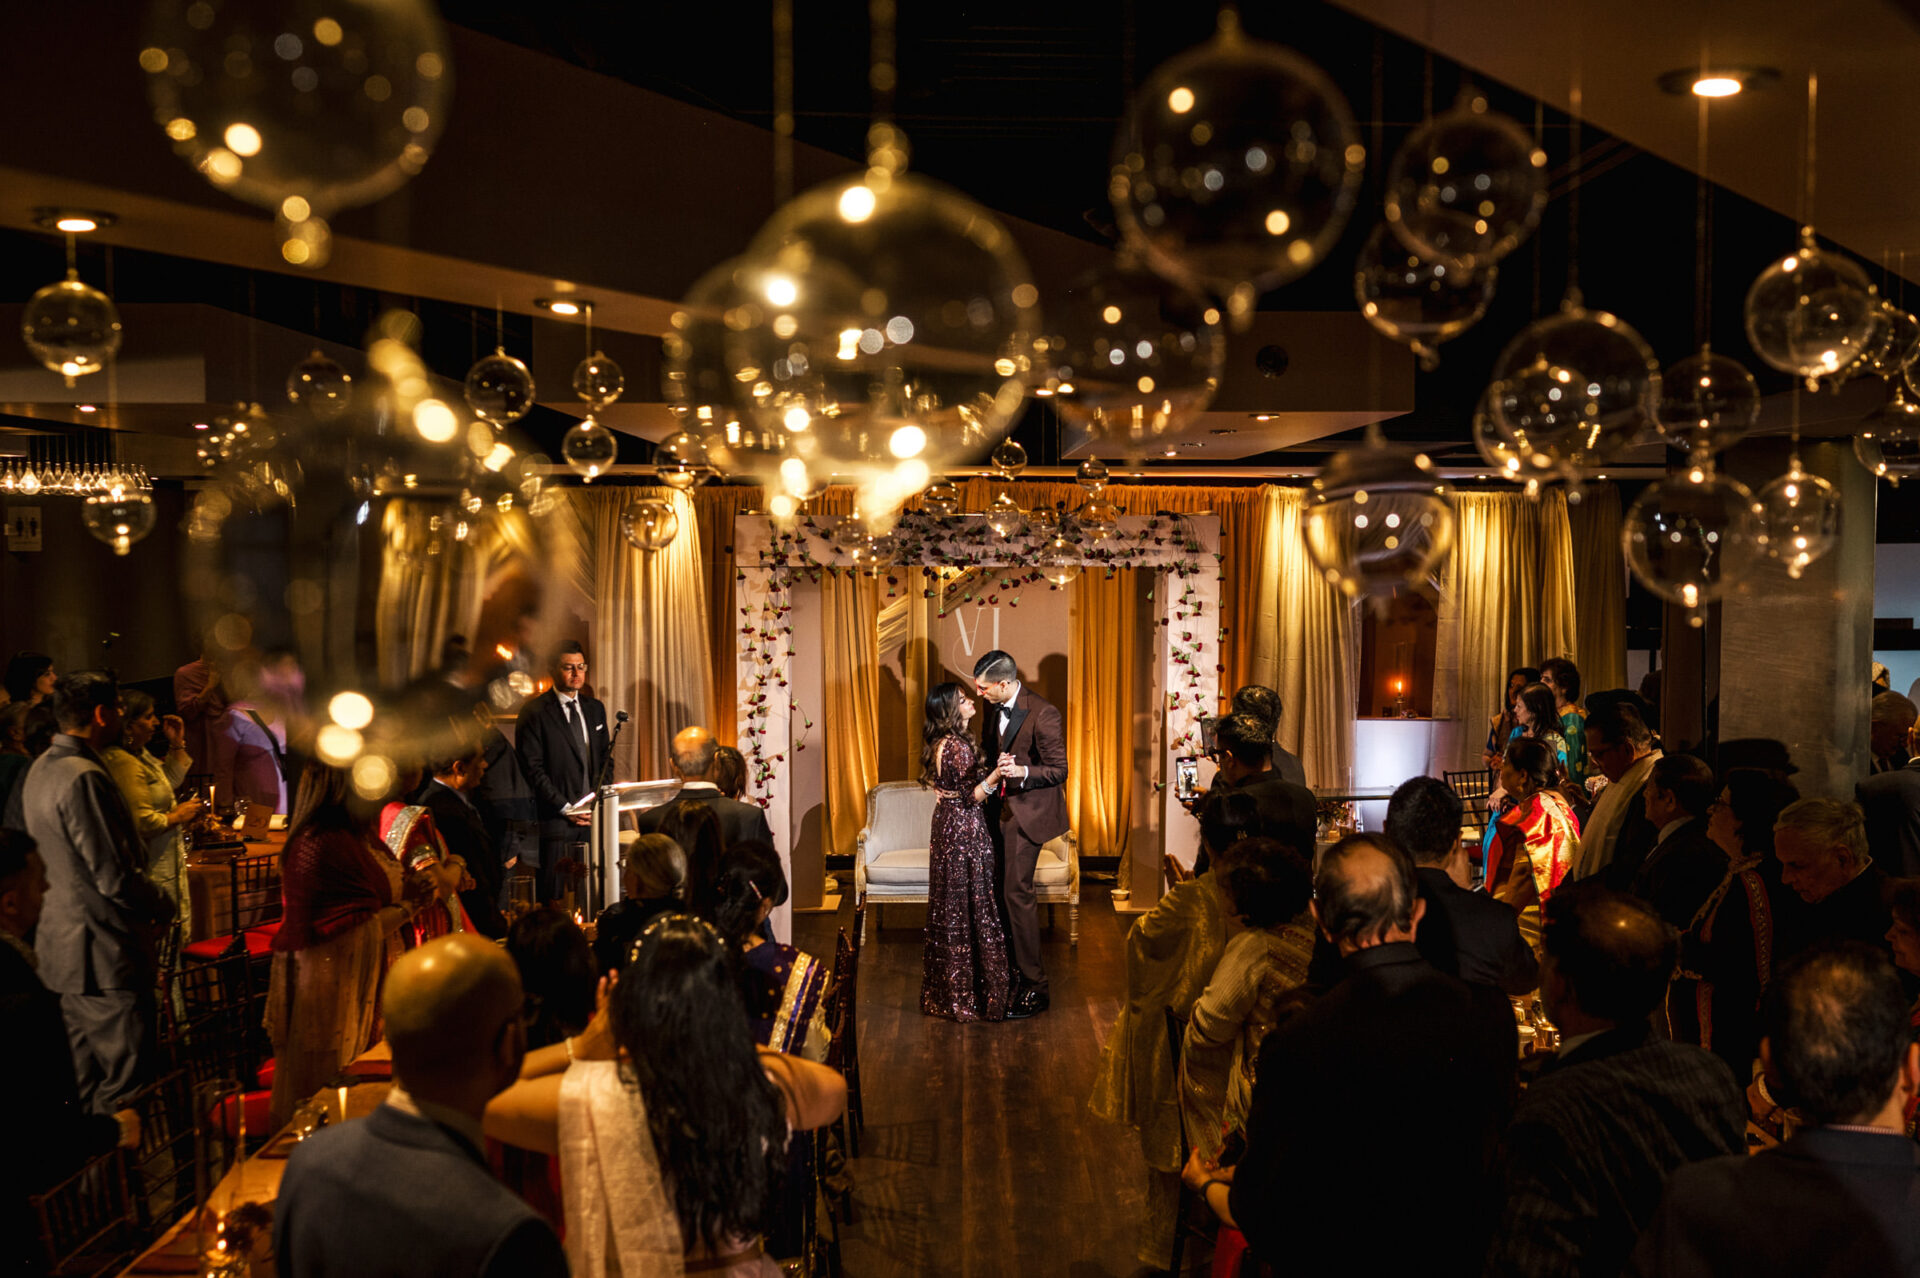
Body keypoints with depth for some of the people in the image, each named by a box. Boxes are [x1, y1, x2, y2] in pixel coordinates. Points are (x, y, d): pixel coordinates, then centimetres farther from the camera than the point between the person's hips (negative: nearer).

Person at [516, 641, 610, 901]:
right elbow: (532, 769, -7)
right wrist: (565, 808, -12)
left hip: (593, 818, 5)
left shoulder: (595, 708, 16)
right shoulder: (535, 712, -3)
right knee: (556, 898, -5)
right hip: (556, 819, -5)